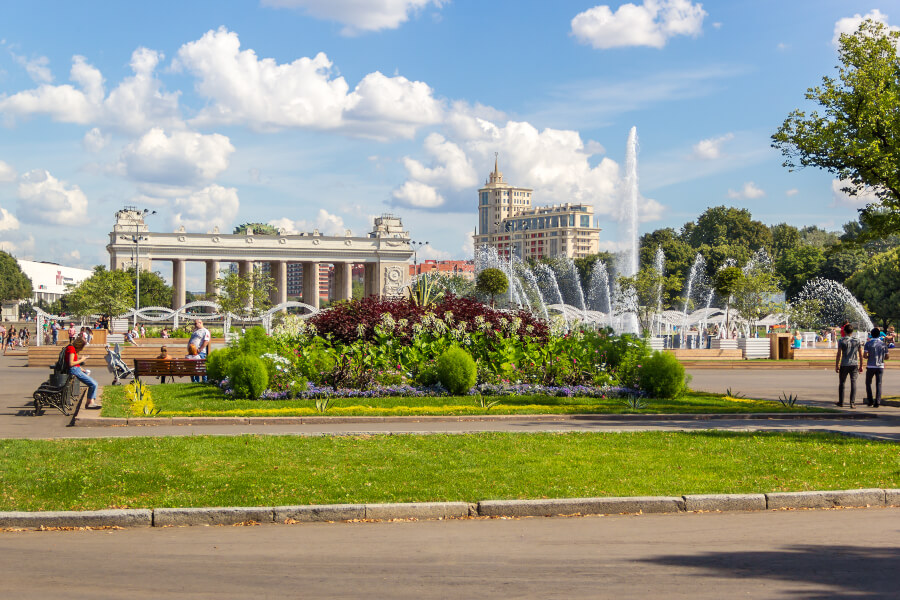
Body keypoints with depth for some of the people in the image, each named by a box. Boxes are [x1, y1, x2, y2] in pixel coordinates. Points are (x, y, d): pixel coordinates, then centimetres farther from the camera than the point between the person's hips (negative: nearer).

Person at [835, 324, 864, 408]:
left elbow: (839, 354, -7)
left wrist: (836, 365, -1)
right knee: (853, 383, 2)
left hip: (844, 365, -2)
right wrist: (861, 366, 12)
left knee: (841, 383, 11)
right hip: (854, 364, 2)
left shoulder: (842, 341, -5)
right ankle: (852, 403, -5)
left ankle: (841, 402, 17)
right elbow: (861, 354, 4)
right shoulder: (857, 341, 3)